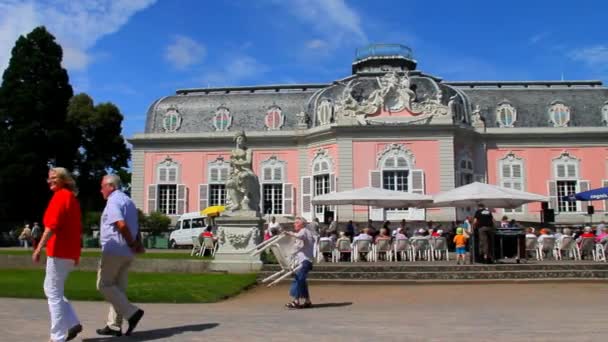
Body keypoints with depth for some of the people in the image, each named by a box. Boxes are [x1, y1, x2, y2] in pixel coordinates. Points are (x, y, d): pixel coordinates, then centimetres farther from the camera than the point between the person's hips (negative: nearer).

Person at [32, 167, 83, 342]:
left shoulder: (60, 195, -10)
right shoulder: (72, 197, 19)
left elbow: (52, 225, -21)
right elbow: (77, 228, 23)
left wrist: (39, 248, -22)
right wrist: (76, 252, 26)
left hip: (59, 251, -9)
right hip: (70, 252, 9)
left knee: (53, 293, -3)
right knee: (52, 290, 17)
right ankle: (73, 323, 12)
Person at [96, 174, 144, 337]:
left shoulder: (113, 201, -12)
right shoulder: (129, 201, 19)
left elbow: (121, 224, -25)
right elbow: (135, 227, 17)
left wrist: (131, 244, -15)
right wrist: (137, 244, 5)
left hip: (114, 250, -9)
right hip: (127, 253, 9)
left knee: (104, 284, -1)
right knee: (118, 287, 11)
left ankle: (131, 312, -10)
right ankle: (114, 325, 14)